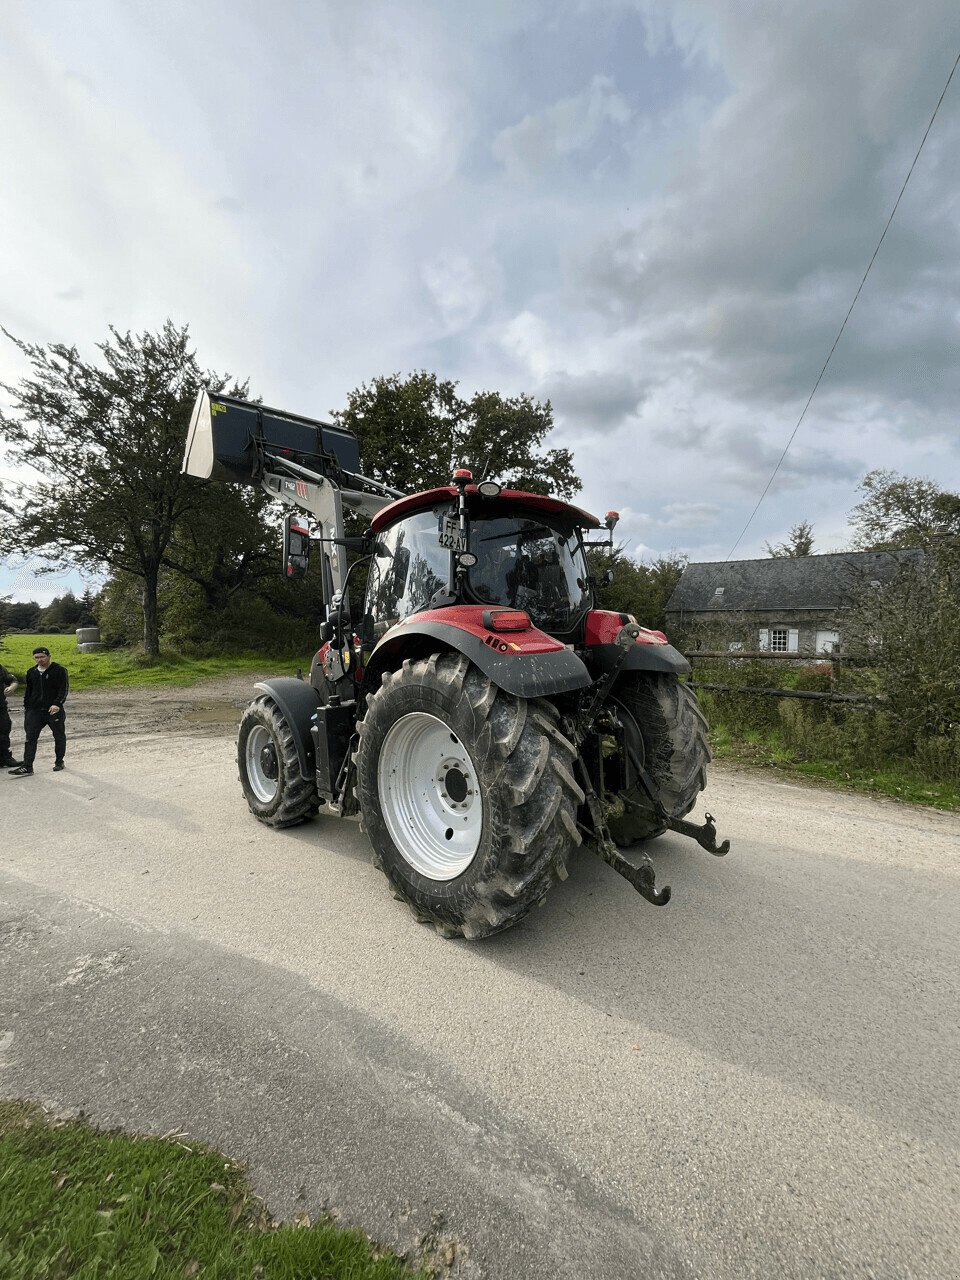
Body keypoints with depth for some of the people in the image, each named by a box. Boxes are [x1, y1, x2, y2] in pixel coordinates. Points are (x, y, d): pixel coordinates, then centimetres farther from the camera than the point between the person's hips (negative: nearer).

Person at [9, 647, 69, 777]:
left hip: (54, 710, -4)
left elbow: (64, 689, -12)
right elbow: (28, 691, 22)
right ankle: (27, 767, -3)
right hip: (35, 711, 4)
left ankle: (59, 762, 22)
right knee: (30, 737, -3)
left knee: (59, 736, 7)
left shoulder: (59, 670, -6)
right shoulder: (31, 672, 12)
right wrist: (26, 707, 17)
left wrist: (57, 704, -24)